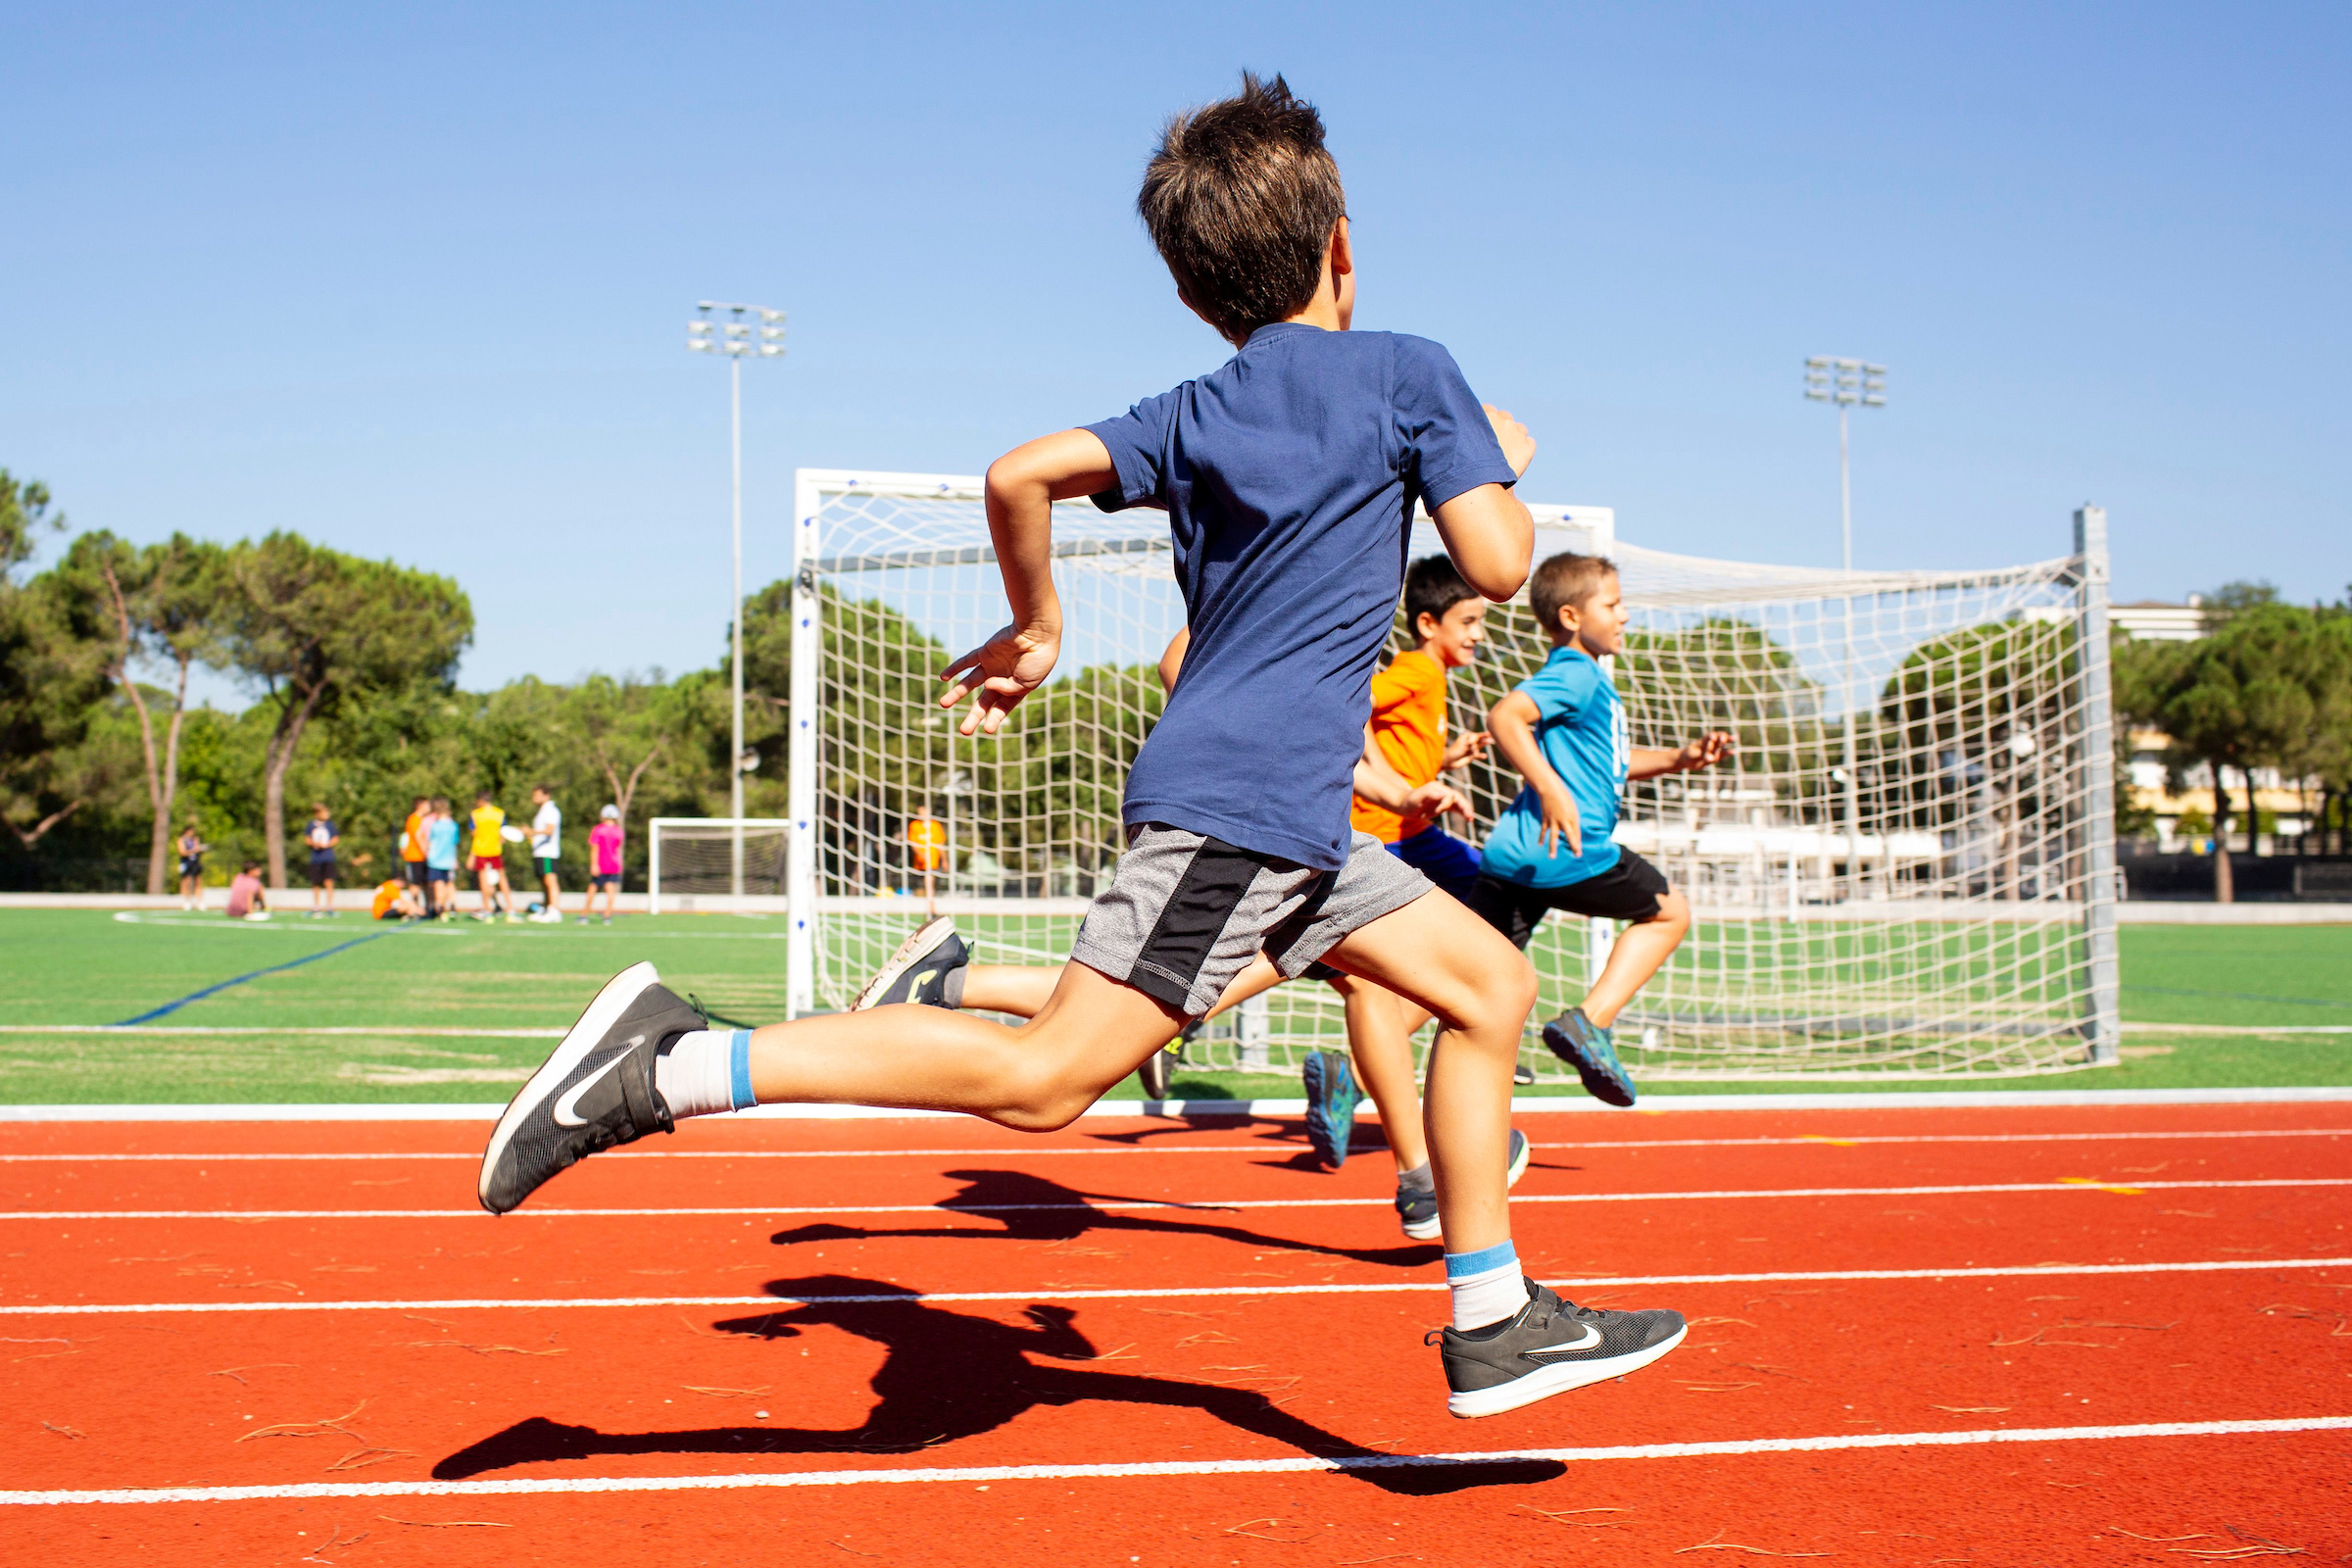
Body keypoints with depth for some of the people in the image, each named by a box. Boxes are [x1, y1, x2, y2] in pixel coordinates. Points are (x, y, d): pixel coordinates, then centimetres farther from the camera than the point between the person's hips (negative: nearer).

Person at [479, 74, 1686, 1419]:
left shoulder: (1191, 416, 16)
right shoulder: (1409, 373, 0)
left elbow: (1023, 472, 4)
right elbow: (1499, 563, -3)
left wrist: (1036, 631, 17)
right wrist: (1502, 459, 17)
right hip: (1239, 804, -8)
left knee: (1493, 985, 16)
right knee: (1046, 1077, -14)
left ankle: (1494, 1327, 18)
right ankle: (676, 1066, -18)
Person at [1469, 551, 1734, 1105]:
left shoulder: (1588, 679, 25)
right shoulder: (1575, 674, -7)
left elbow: (1612, 762, 36)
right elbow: (1504, 716, -23)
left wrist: (1682, 758, 24)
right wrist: (1552, 789, -29)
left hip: (1512, 855, 9)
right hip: (1569, 851, -9)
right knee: (1670, 912, 13)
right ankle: (1588, 1023, 0)